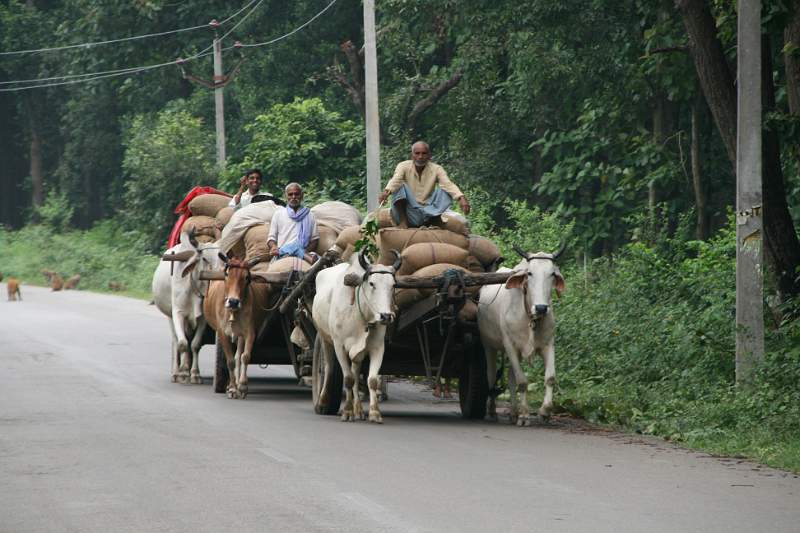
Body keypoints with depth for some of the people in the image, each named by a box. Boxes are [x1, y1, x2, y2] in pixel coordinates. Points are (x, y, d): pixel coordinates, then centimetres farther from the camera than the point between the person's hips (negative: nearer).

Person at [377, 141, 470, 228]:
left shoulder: (436, 169, -1)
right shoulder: (404, 166, -3)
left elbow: (448, 184, -18)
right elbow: (395, 180, -23)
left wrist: (461, 198, -38)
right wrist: (386, 191, -47)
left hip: (428, 213, 1)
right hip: (409, 212, -1)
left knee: (445, 192, -16)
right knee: (400, 185, -20)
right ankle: (403, 220, -23)